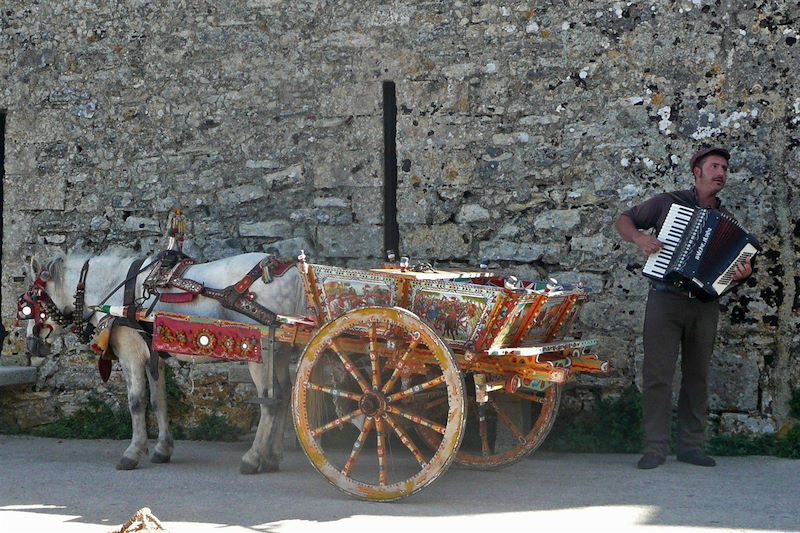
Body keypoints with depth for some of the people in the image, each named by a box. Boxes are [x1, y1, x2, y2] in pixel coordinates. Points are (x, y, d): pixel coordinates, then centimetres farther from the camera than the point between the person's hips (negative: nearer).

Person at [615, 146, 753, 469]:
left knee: (697, 376, 6)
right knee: (658, 374, -8)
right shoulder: (668, 203, 6)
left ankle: (691, 446, 13)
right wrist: (639, 237, -11)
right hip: (666, 298, -4)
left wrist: (742, 275, -6)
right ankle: (655, 448, -5)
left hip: (704, 306, 4)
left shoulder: (725, 219, 16)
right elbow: (624, 221, 10)